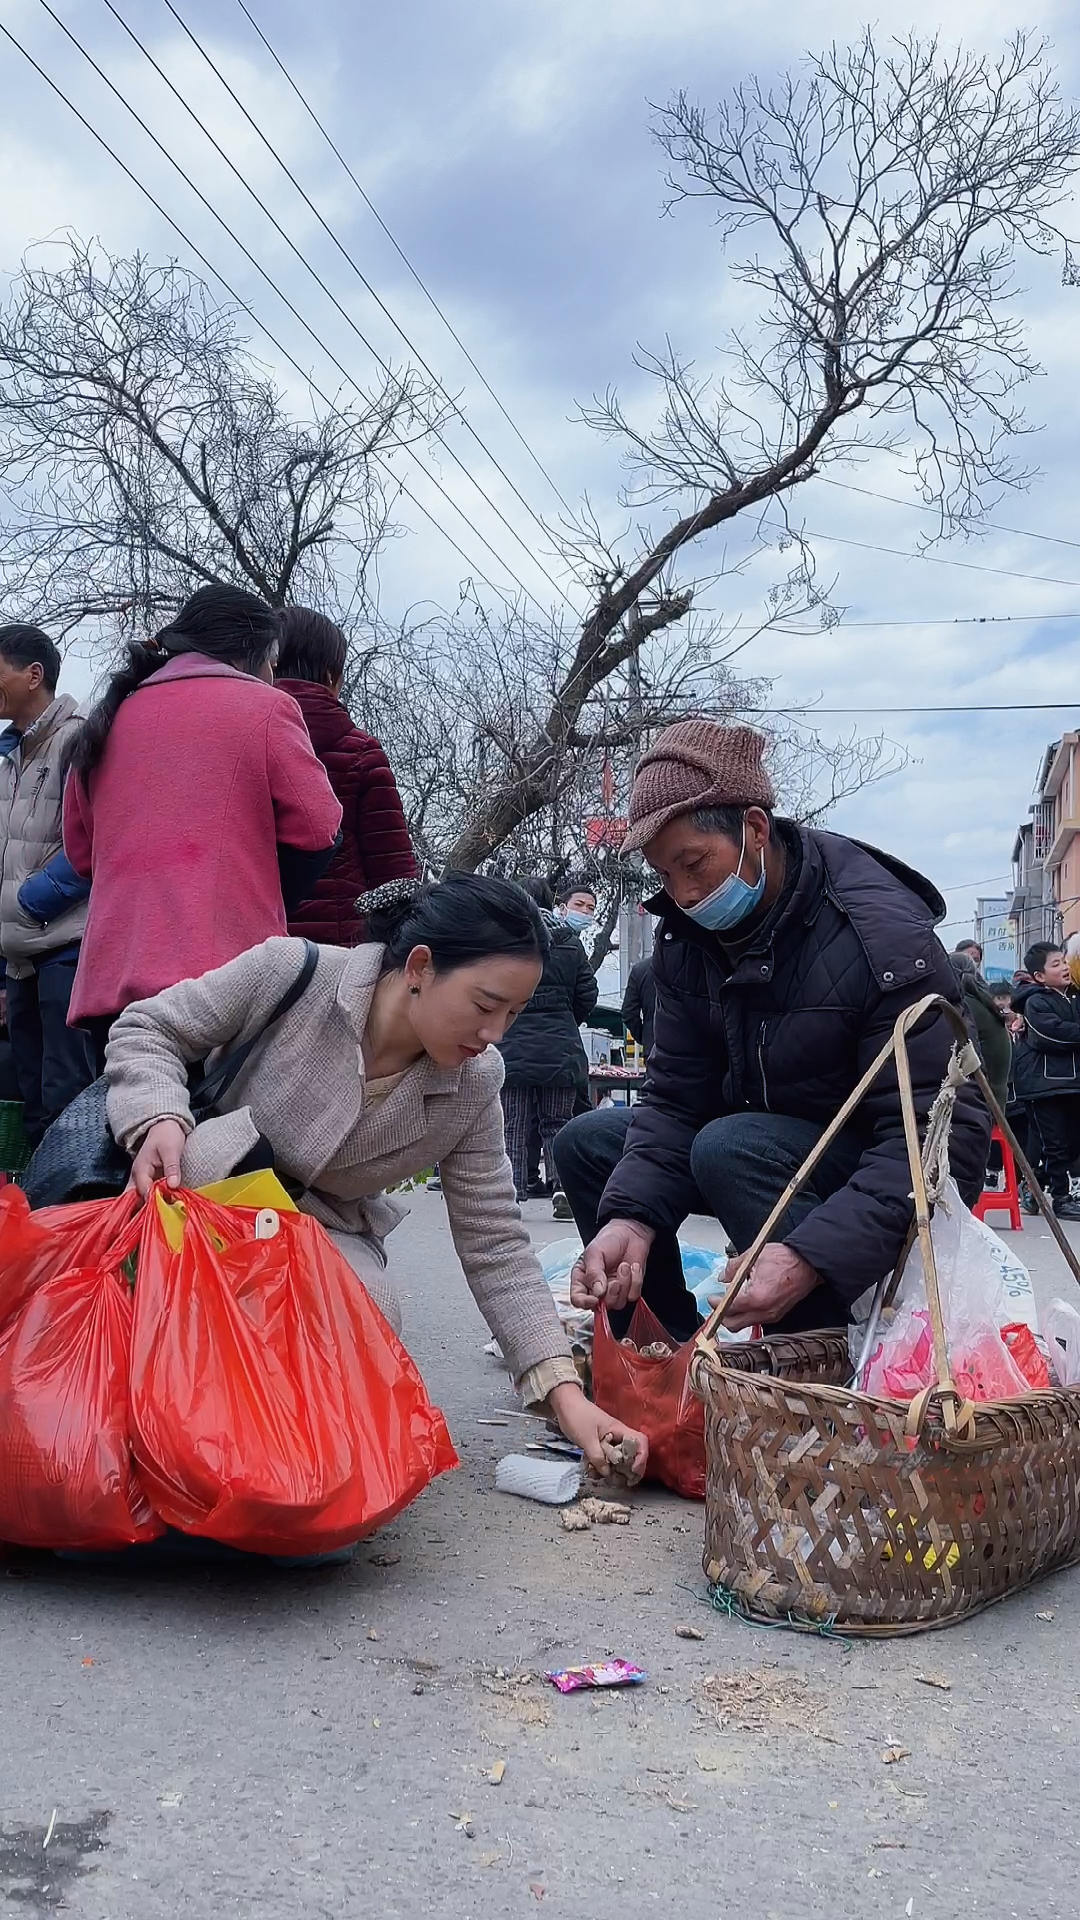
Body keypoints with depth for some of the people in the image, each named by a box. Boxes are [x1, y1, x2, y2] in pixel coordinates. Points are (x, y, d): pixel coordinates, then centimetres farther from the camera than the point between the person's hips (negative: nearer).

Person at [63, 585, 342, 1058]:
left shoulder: (109, 718, 17)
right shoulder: (263, 706, 2)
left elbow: (80, 849, 21)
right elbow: (315, 831, -3)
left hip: (110, 978, 5)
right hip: (224, 973, -5)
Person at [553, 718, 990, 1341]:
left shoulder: (881, 931, -26)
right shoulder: (687, 934, -4)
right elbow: (675, 1098, -5)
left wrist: (811, 1257, -42)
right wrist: (631, 1216, -25)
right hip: (773, 1140, 7)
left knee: (730, 1147, -32)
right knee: (587, 1144, -1)